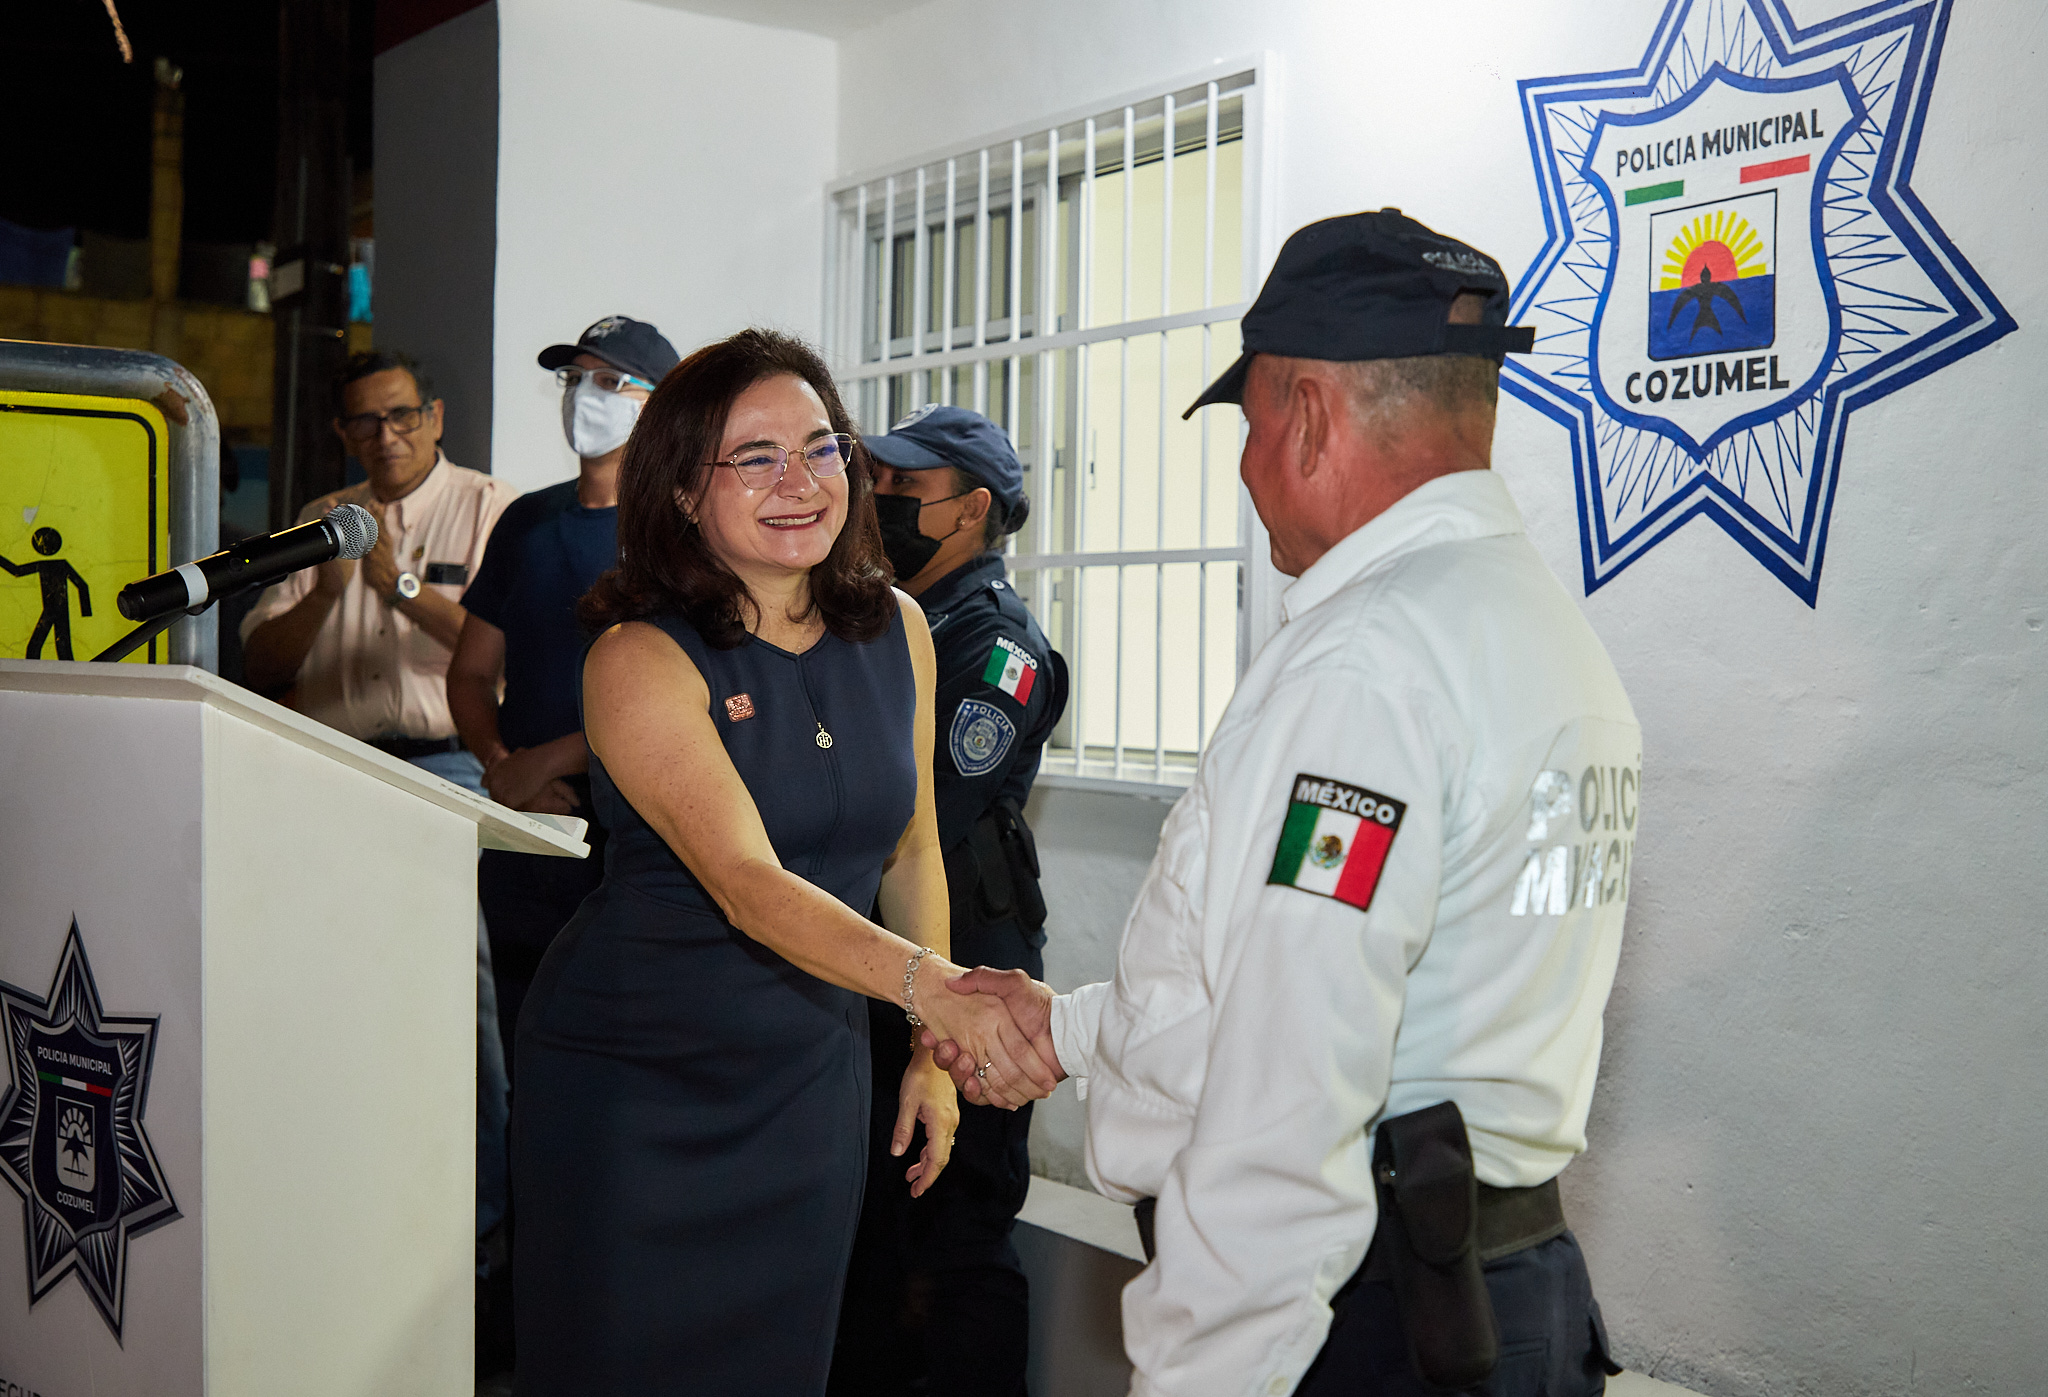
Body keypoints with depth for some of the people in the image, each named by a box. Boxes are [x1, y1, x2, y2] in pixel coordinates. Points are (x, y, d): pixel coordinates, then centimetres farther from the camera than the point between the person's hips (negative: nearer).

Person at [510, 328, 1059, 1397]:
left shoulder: (896, 629, -1)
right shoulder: (640, 657, -18)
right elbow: (746, 882, -29)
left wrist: (931, 1052, 7)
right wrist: (933, 989, -43)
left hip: (813, 1076, 5)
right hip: (635, 1078, -4)